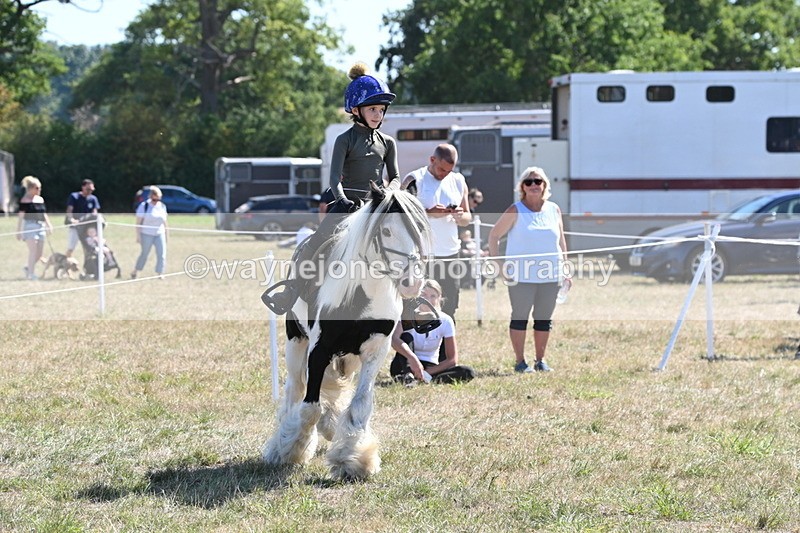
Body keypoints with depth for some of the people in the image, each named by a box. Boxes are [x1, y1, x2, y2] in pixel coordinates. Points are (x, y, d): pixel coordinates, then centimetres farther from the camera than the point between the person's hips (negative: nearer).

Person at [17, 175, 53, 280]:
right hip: (30, 226, -7)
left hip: (40, 226, 7)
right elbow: (21, 216, -6)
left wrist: (49, 226, 12)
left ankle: (28, 268, 25)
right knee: (33, 251, -12)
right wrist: (18, 231, -8)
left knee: (40, 253, 6)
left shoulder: (40, 199, 14)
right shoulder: (25, 200, -6)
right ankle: (31, 273, -7)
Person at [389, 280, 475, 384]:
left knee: (468, 373, -21)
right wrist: (412, 358, -54)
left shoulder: (445, 321, -8)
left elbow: (452, 359, -9)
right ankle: (406, 376, -48)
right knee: (406, 337, -29)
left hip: (431, 368, 2)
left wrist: (426, 372, -22)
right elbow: (394, 339, -36)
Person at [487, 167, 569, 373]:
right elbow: (494, 235, 2)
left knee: (544, 318, 8)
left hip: (550, 276, 4)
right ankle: (520, 362, 7)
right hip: (521, 276, -4)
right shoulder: (516, 211, -4)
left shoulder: (553, 210, 8)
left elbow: (561, 241, 16)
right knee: (520, 317, 0)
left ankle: (540, 360, 19)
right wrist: (495, 262, -6)